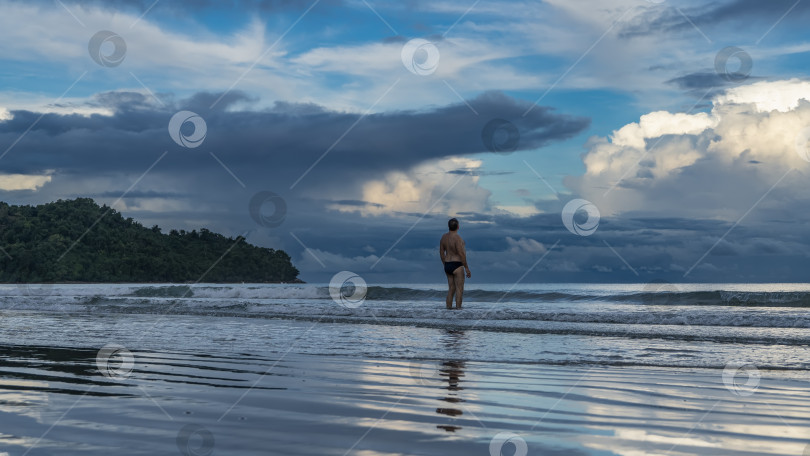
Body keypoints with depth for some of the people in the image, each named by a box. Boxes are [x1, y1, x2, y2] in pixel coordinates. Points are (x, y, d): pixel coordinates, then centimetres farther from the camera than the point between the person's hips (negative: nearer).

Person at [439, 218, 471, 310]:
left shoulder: (444, 237, 5)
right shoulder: (457, 238, -18)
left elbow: (441, 252, 12)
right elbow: (461, 254, -20)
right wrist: (467, 268, -11)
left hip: (447, 266, 8)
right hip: (457, 266, -8)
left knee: (451, 289, 14)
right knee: (459, 289, -2)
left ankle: (449, 307, 12)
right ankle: (458, 308, -5)